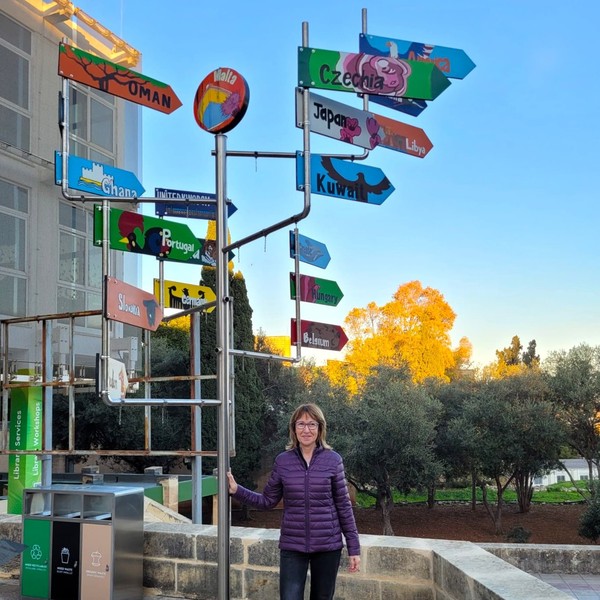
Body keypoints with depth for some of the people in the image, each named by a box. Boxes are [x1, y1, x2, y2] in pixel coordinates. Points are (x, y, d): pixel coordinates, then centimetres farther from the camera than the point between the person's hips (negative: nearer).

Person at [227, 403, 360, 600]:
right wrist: (236, 490, -7)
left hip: (328, 546, 0)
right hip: (292, 546, 0)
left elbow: (343, 506, 0)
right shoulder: (283, 461, 0)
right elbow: (267, 501, 6)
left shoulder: (333, 460, -3)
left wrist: (353, 547, 0)